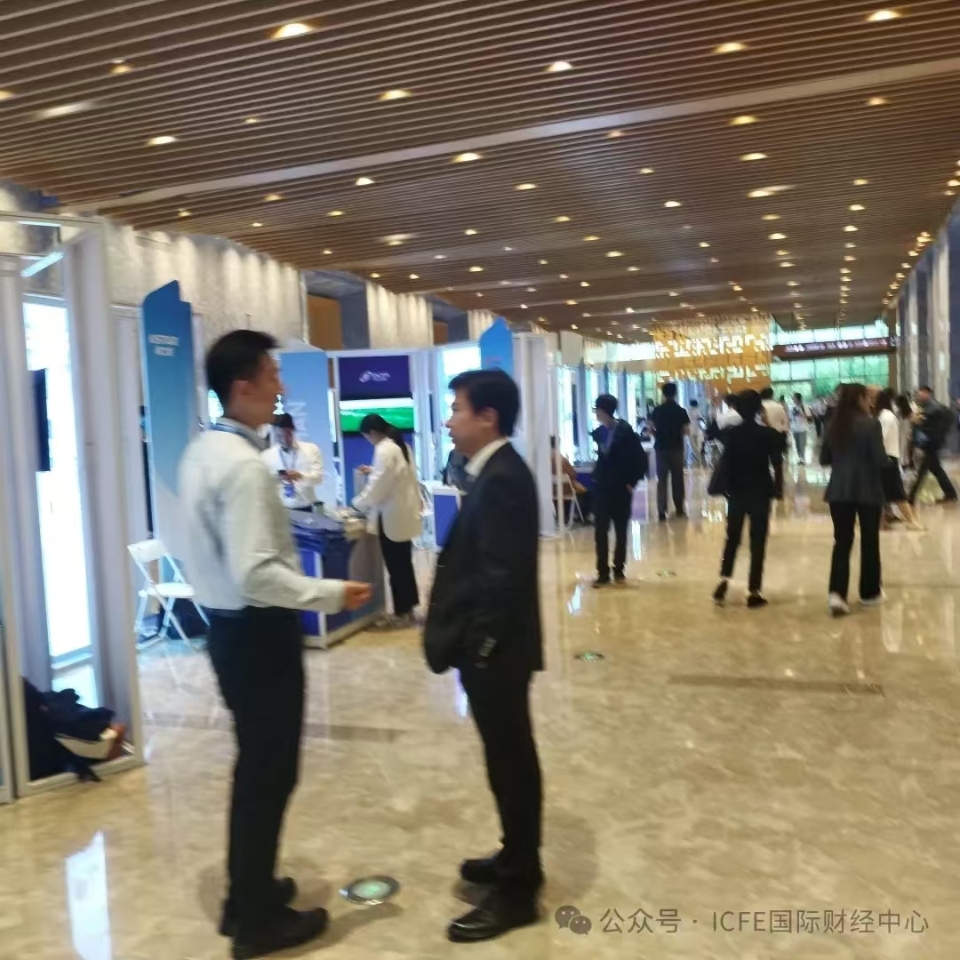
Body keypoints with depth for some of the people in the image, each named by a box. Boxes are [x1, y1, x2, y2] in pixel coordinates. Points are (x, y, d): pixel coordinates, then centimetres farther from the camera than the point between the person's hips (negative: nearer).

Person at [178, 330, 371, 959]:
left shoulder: (202, 451, 7)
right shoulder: (244, 465, -23)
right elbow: (257, 574, -29)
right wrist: (331, 594, -23)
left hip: (229, 626, 10)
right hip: (260, 634, -10)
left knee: (254, 765, 22)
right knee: (271, 772, 5)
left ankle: (247, 896, 38)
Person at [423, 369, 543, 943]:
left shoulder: (502, 479, -20)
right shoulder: (498, 472, 10)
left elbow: (501, 577, -24)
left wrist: (475, 647, -17)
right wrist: (467, 641, 11)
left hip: (495, 649, -10)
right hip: (492, 646, 10)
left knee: (510, 763, 3)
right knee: (509, 760, 20)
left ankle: (517, 890, 18)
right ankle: (518, 861, 36)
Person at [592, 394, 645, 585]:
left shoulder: (626, 432, -11)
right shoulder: (600, 432, 3)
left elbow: (641, 460, -9)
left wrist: (631, 482, -10)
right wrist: (597, 477, 5)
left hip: (621, 489, -4)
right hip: (601, 488, 4)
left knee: (620, 531, 8)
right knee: (600, 531, 0)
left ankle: (619, 570, 19)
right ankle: (603, 572, 6)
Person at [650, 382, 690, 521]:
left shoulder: (657, 411, -1)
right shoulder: (681, 411, -3)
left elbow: (651, 429, 0)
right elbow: (686, 431, -6)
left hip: (661, 448, 0)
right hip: (676, 448, 0)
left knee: (662, 480, 2)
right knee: (677, 479, 11)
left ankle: (662, 511, -6)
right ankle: (679, 509, 20)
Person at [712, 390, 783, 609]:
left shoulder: (731, 434, -4)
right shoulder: (768, 433, -8)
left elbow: (727, 463, -4)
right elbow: (776, 464, -8)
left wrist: (728, 488, 5)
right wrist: (778, 488, 4)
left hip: (737, 492, 2)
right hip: (760, 492, -2)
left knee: (732, 538, 15)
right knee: (757, 542, 4)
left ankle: (723, 581, 1)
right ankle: (754, 592, 3)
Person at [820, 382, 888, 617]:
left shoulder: (833, 425, 3)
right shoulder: (871, 424, -12)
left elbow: (824, 460, 8)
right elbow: (881, 461, -14)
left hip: (839, 490, 4)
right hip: (868, 491, -4)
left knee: (841, 543, 5)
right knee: (869, 542, 12)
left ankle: (837, 593, -10)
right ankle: (870, 593, 23)